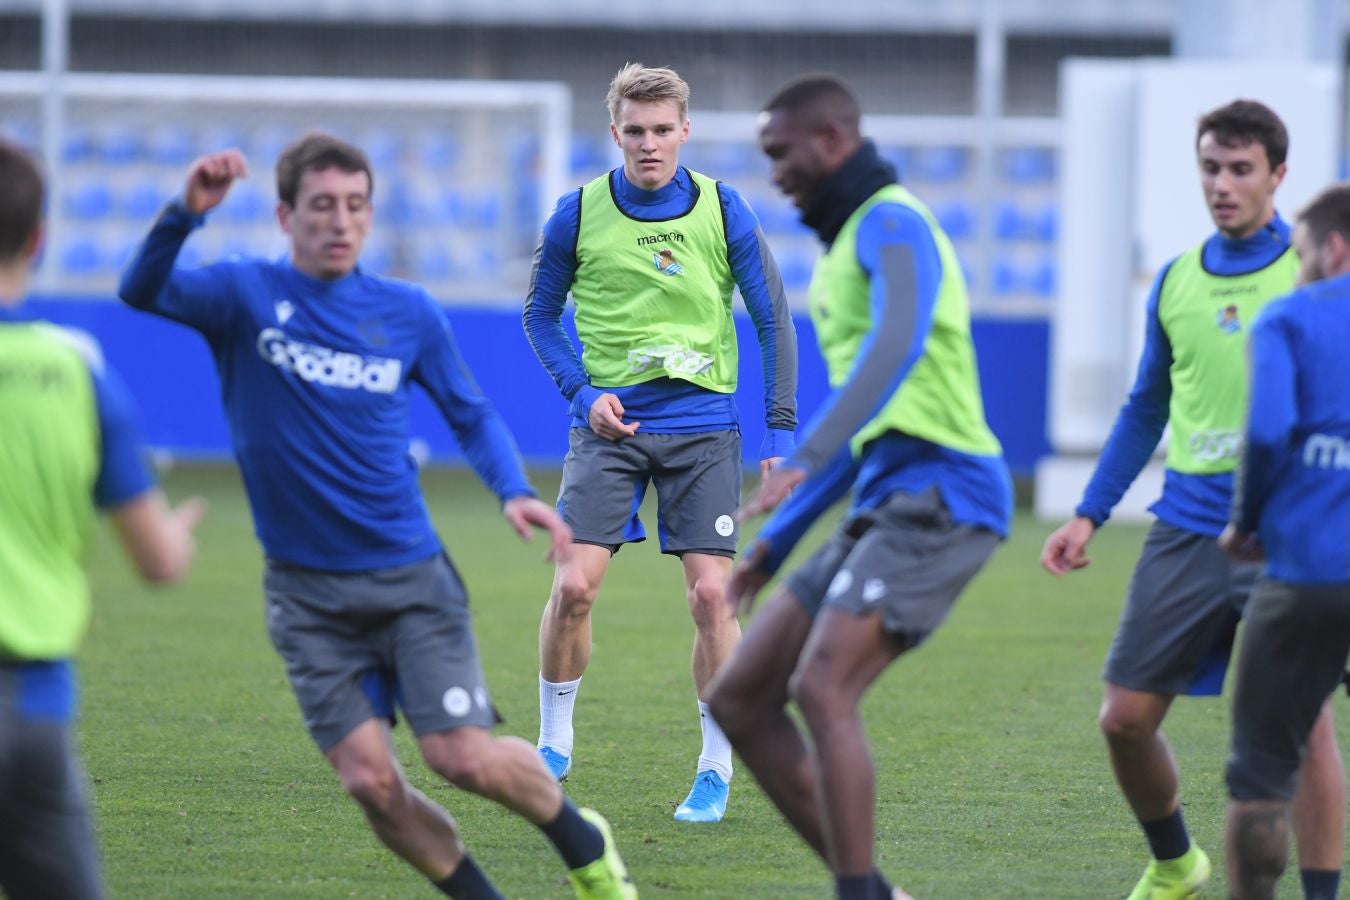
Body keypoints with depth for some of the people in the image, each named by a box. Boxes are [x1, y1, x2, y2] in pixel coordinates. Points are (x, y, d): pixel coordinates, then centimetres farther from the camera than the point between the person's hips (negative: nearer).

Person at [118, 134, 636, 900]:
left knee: (466, 758, -11)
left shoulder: (409, 312, 2)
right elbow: (144, 291, -21)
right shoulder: (247, 295, -4)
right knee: (370, 780, -9)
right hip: (308, 592, 0)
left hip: (411, 577, 0)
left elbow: (471, 415, 12)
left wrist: (514, 492, -8)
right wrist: (187, 212, -41)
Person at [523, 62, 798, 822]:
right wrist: (583, 392, -7)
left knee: (711, 593, -7)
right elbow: (541, 312, 10)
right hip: (609, 426, 0)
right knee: (574, 584, -11)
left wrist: (781, 432, -4)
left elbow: (773, 320, 3)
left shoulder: (723, 211, -2)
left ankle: (717, 771, 5)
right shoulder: (579, 214, -2)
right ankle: (555, 744, 10)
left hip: (702, 427, 0)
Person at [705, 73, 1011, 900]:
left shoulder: (893, 222, -8)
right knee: (739, 699, 5)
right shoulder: (849, 249, 24)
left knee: (822, 691, -24)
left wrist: (805, 461, -41)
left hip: (940, 497, -10)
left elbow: (896, 346, -29)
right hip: (889, 504, 10)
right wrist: (775, 544, 28)